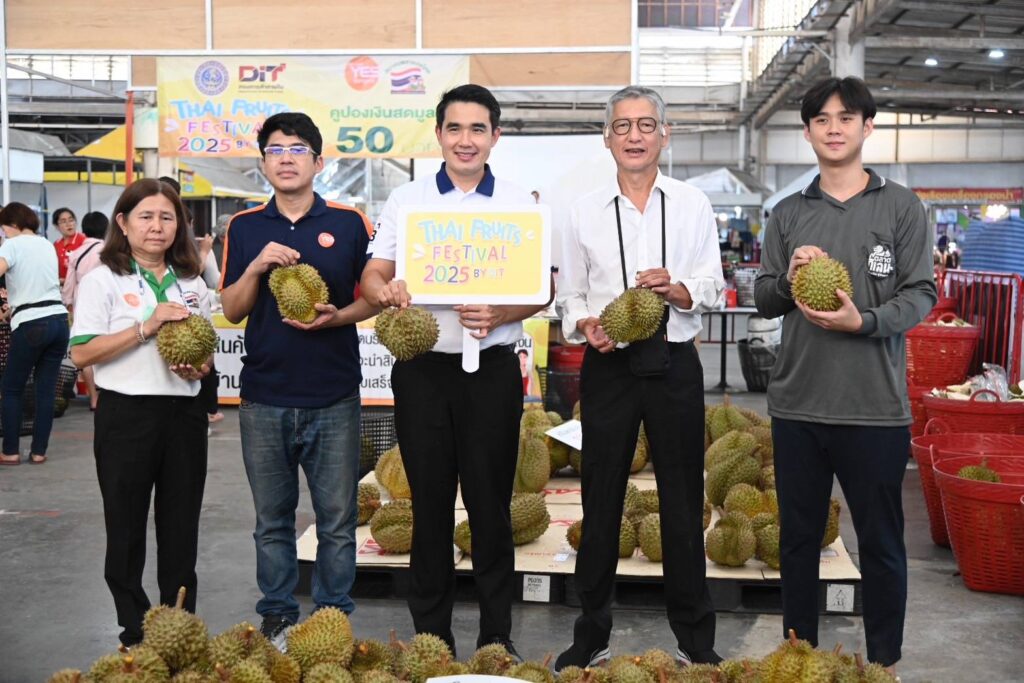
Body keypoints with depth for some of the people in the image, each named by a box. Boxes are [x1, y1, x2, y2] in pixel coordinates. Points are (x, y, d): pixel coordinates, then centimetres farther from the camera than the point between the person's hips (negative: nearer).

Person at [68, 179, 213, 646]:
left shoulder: (192, 283, 11)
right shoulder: (103, 279, -3)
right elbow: (81, 354, -11)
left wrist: (200, 367, -4)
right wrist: (147, 327, -18)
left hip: (184, 414, 4)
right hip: (126, 415, -4)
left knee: (181, 531, 10)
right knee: (126, 531, 7)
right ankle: (136, 635, 20)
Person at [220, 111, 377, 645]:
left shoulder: (349, 224, 2)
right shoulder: (245, 228, 8)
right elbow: (231, 310, 5)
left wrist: (337, 316, -14)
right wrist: (256, 266, -13)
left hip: (334, 398, -2)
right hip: (264, 398, 2)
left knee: (337, 519, 5)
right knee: (272, 520, 11)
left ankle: (334, 617, 19)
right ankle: (276, 616, 24)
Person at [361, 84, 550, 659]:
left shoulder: (520, 204, 6)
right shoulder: (406, 200, 8)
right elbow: (372, 275, 5)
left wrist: (499, 315, -17)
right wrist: (388, 292, -19)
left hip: (492, 368, -1)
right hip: (422, 367, 1)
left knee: (491, 503, 4)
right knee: (430, 502, 7)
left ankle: (497, 636, 16)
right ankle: (431, 635, 19)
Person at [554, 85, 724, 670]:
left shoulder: (692, 204, 5)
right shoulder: (586, 210, 7)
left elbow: (713, 285, 3)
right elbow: (571, 294, 9)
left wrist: (676, 289, -17)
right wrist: (585, 325, -11)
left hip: (675, 364, 0)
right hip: (609, 366, 1)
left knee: (683, 501, 6)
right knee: (601, 500, 7)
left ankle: (695, 639, 19)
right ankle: (592, 634, 21)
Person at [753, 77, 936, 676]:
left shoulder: (902, 206, 1)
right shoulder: (788, 214, 10)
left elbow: (921, 294, -3)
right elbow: (762, 301, 10)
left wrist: (864, 321, -20)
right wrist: (788, 280, -11)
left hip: (875, 406, -3)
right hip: (797, 402, 3)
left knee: (881, 542, 8)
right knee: (799, 537, 13)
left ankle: (885, 661, 24)